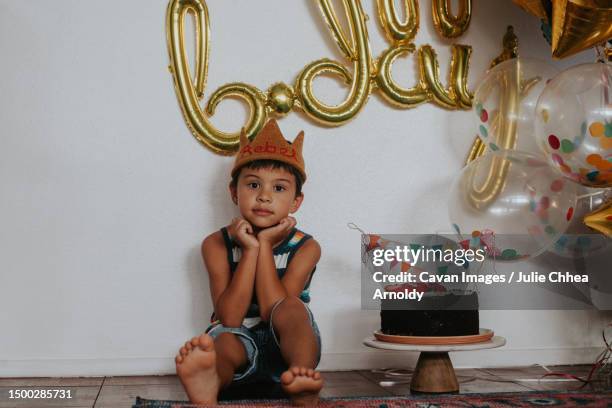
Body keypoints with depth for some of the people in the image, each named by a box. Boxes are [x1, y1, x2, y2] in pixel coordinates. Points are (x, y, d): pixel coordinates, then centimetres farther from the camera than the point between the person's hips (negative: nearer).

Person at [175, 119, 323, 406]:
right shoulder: (217, 245, -3)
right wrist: (250, 250, -18)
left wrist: (265, 245, -16)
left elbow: (274, 311, -18)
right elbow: (230, 318, -15)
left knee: (291, 306, -31)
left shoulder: (305, 248, -4)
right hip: (241, 342, 0)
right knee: (224, 341, -35)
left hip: (286, 344, 0)